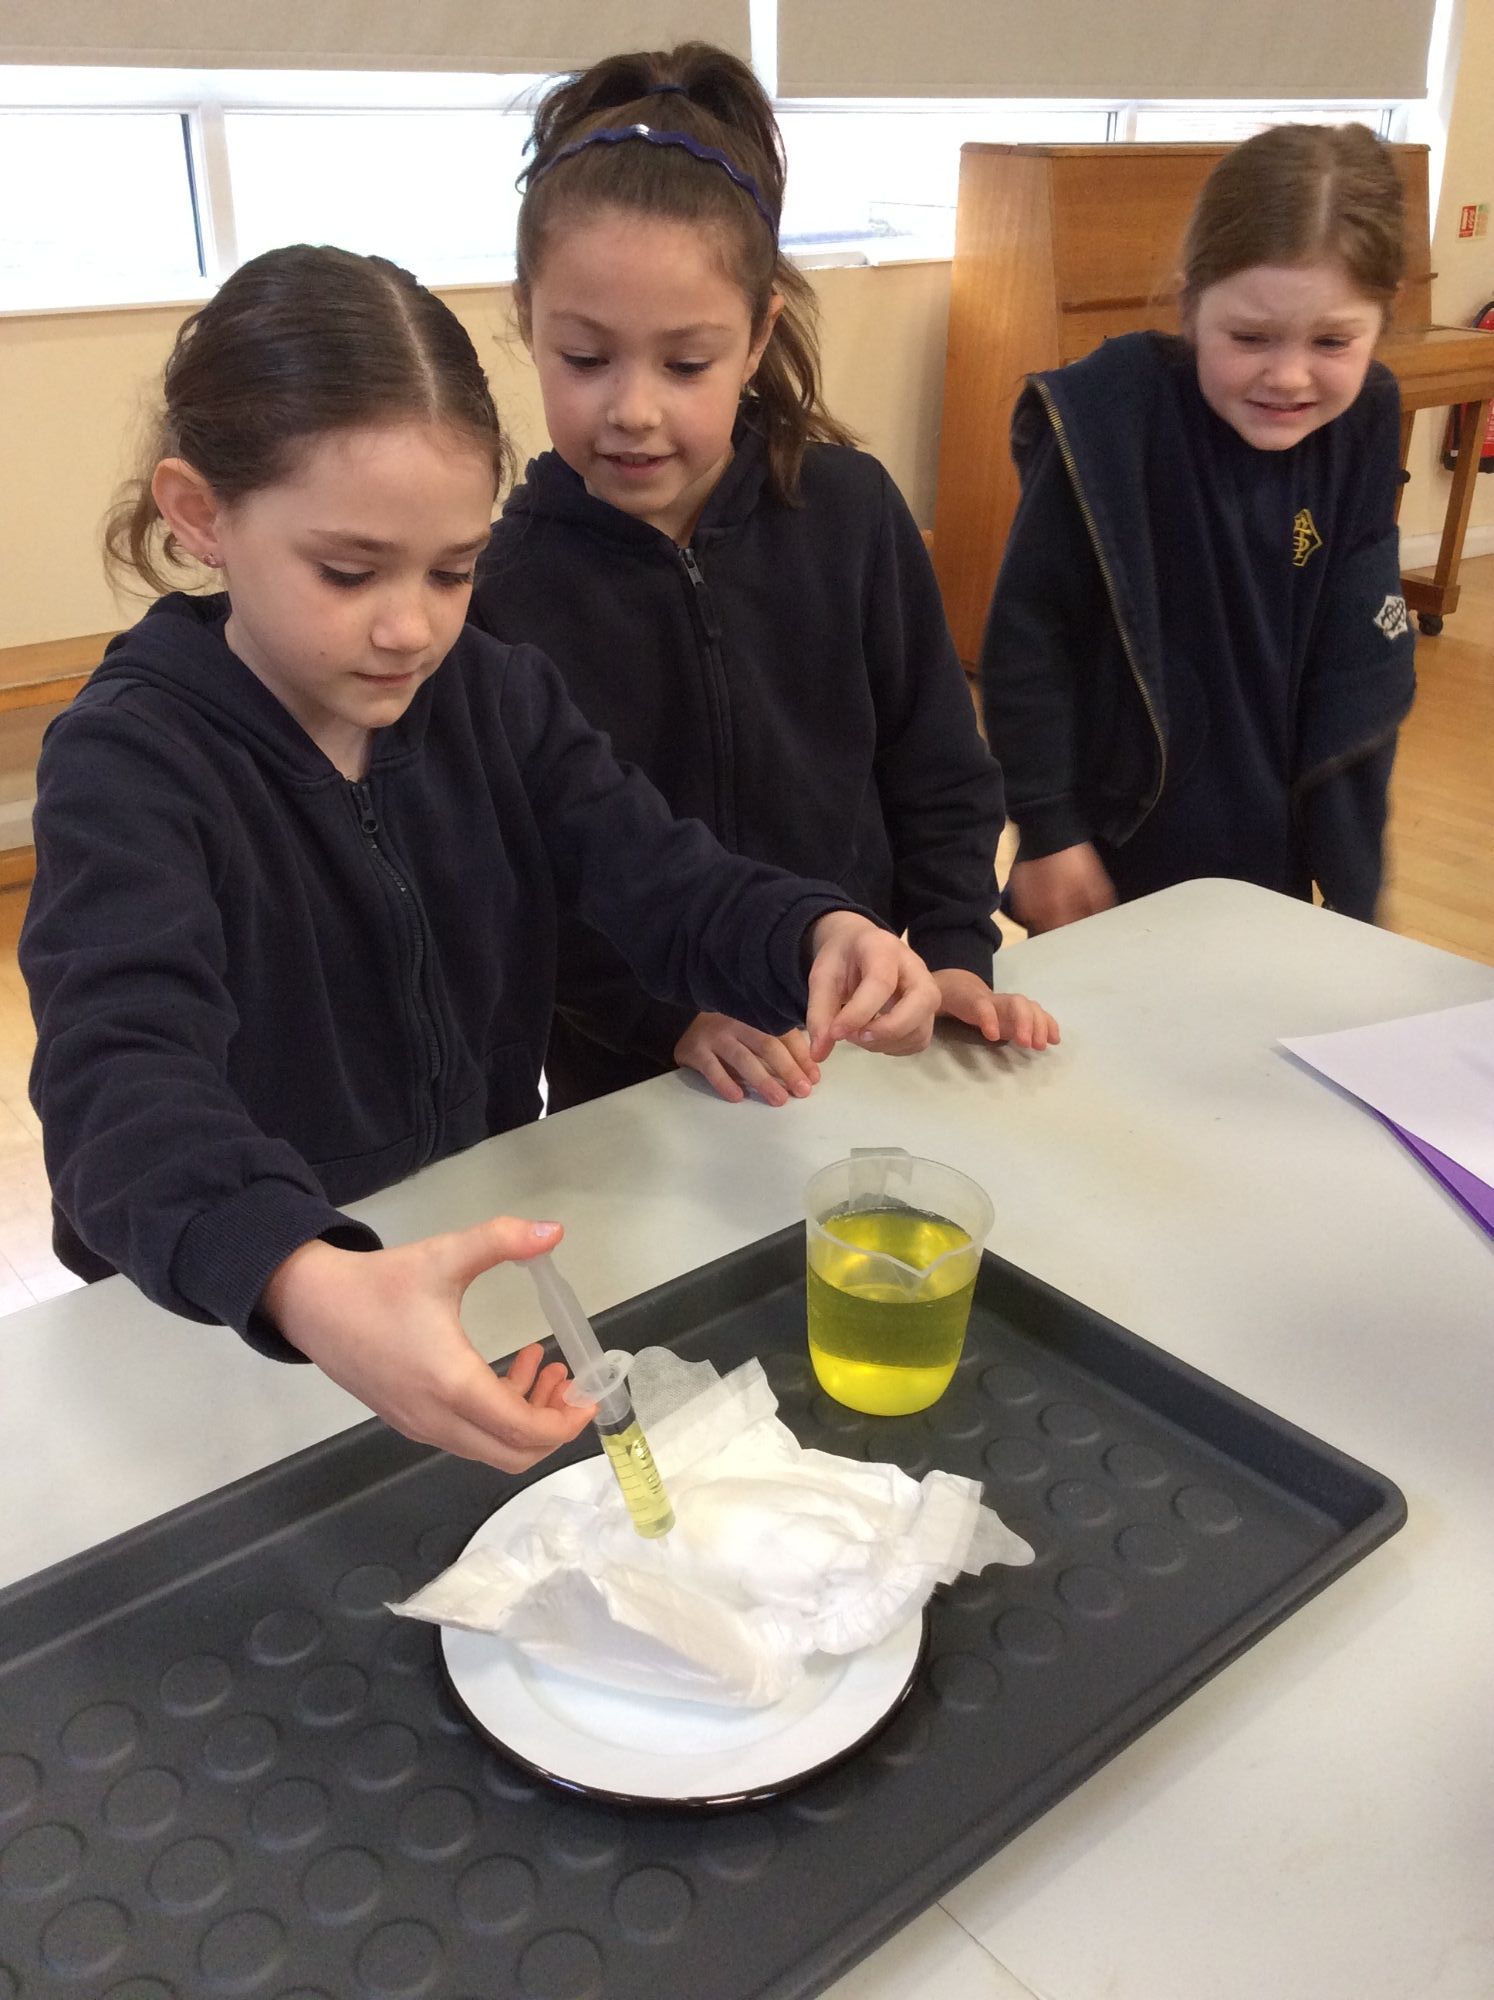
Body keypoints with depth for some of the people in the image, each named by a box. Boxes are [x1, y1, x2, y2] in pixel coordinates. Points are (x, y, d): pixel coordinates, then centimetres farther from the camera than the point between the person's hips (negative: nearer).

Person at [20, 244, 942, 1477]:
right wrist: (311, 1288, -52)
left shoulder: (497, 699, 1)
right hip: (224, 1322, -3)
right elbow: (126, 1085, -32)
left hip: (486, 1257, 3)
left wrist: (817, 938, -29)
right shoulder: (129, 762, -16)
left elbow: (668, 887, -5)